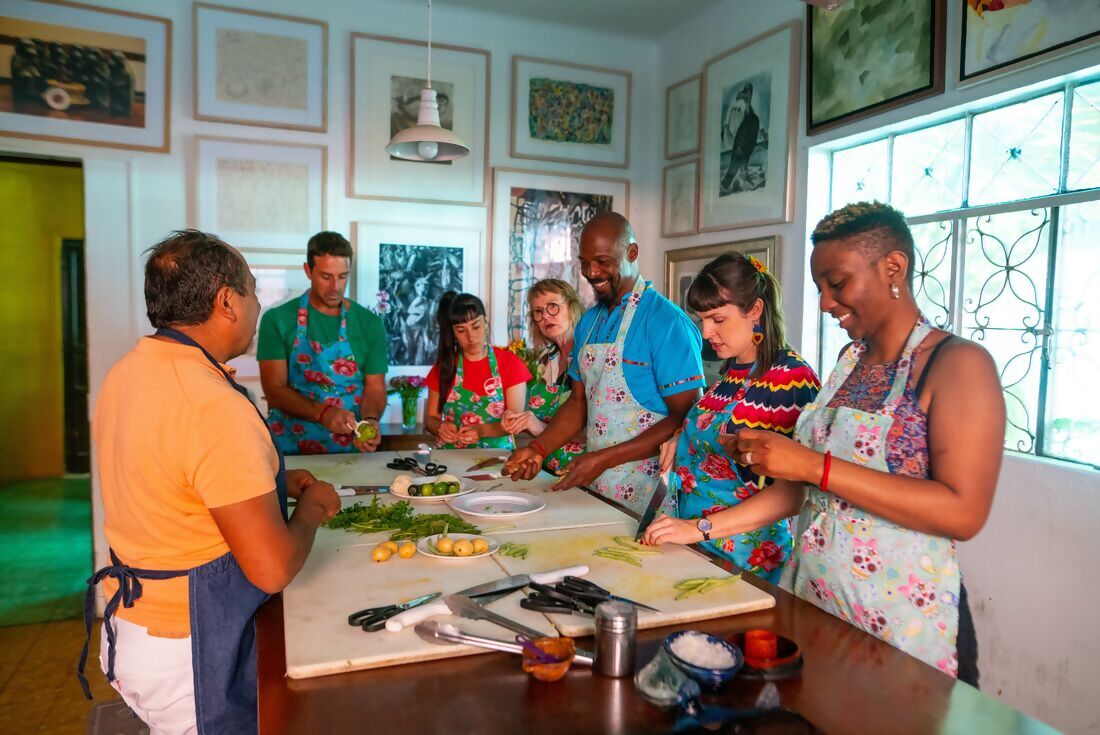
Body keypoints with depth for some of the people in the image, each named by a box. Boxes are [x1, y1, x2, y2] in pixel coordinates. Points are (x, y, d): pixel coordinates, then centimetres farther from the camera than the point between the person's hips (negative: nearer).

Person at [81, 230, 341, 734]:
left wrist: (275, 482, 12)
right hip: (186, 653, -8)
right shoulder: (216, 407, -30)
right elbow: (272, 569, -29)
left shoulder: (125, 372, -1)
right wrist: (312, 507, -10)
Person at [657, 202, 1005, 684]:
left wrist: (815, 466, -24)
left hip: (902, 622, -5)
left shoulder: (958, 363, -11)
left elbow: (964, 513, -21)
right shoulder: (851, 360, 9)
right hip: (813, 599, 6)